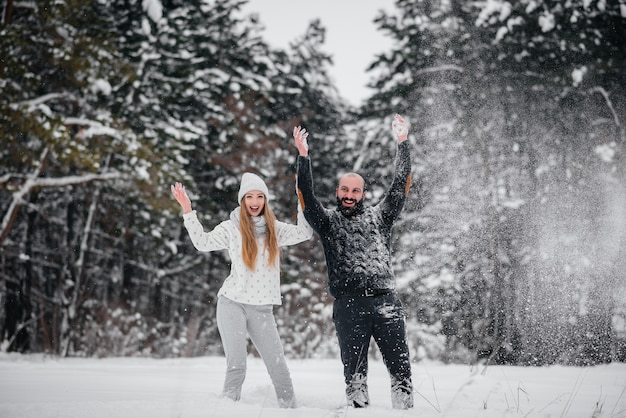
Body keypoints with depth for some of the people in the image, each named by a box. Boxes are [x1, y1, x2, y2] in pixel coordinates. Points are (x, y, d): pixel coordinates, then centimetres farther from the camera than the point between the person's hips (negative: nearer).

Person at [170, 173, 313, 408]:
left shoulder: (275, 229, 8)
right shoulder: (232, 228, -1)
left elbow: (305, 233, 5)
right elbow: (203, 242, -9)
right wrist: (188, 211, -16)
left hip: (262, 308, 3)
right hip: (232, 303, -2)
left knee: (278, 365, 3)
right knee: (236, 365, -10)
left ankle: (289, 408, 16)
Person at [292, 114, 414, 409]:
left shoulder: (379, 217, 19)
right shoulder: (328, 222, 13)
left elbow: (400, 185, 16)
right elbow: (306, 196, 1)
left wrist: (402, 142, 12)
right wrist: (303, 156, -10)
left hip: (386, 301, 2)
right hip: (349, 305, -1)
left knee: (400, 365, -4)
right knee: (355, 370, -1)